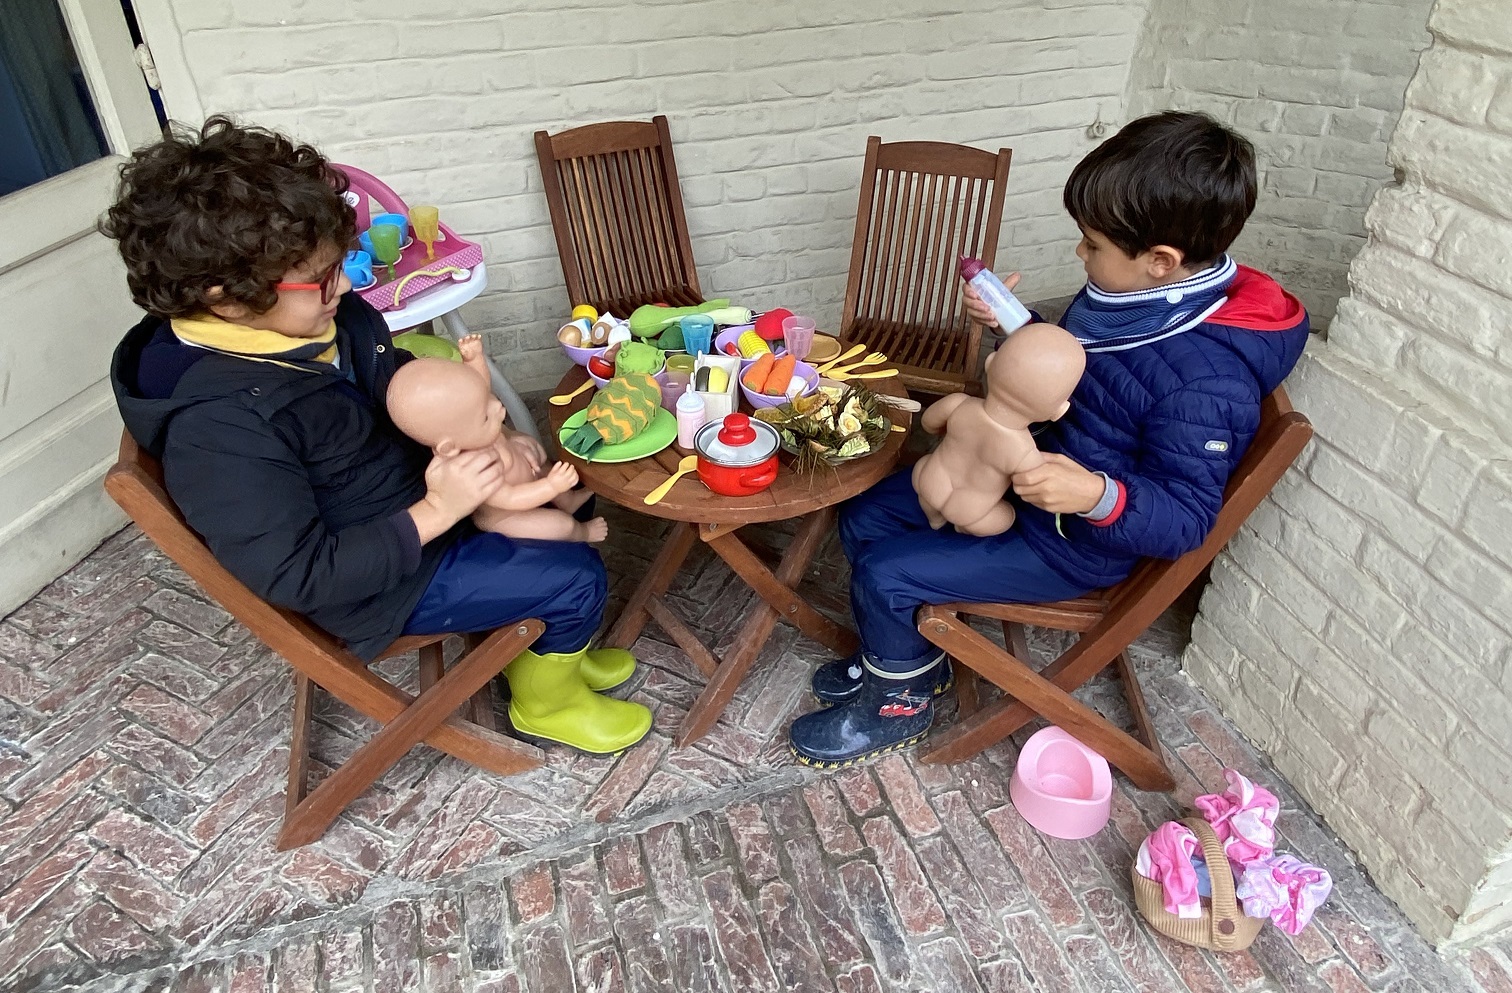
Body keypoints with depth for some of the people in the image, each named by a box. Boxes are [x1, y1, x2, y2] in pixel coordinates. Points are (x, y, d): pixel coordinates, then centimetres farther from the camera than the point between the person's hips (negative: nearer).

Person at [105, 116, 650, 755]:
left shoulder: (327, 315, -10)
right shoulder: (217, 427, -32)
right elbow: (300, 577, -29)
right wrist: (435, 512, -34)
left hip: (426, 487, 9)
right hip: (388, 576, -8)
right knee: (574, 578, -10)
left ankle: (551, 648, 34)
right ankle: (547, 699, 21)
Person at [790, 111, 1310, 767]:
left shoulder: (1208, 380, -30)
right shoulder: (1141, 294, -4)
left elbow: (1184, 517, -24)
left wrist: (1097, 495, -41)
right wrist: (1012, 323, -1)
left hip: (1075, 542, -9)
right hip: (1027, 473, 9)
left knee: (885, 574, -14)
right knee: (864, 517, 9)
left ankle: (899, 702, 17)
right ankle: (904, 655, 30)